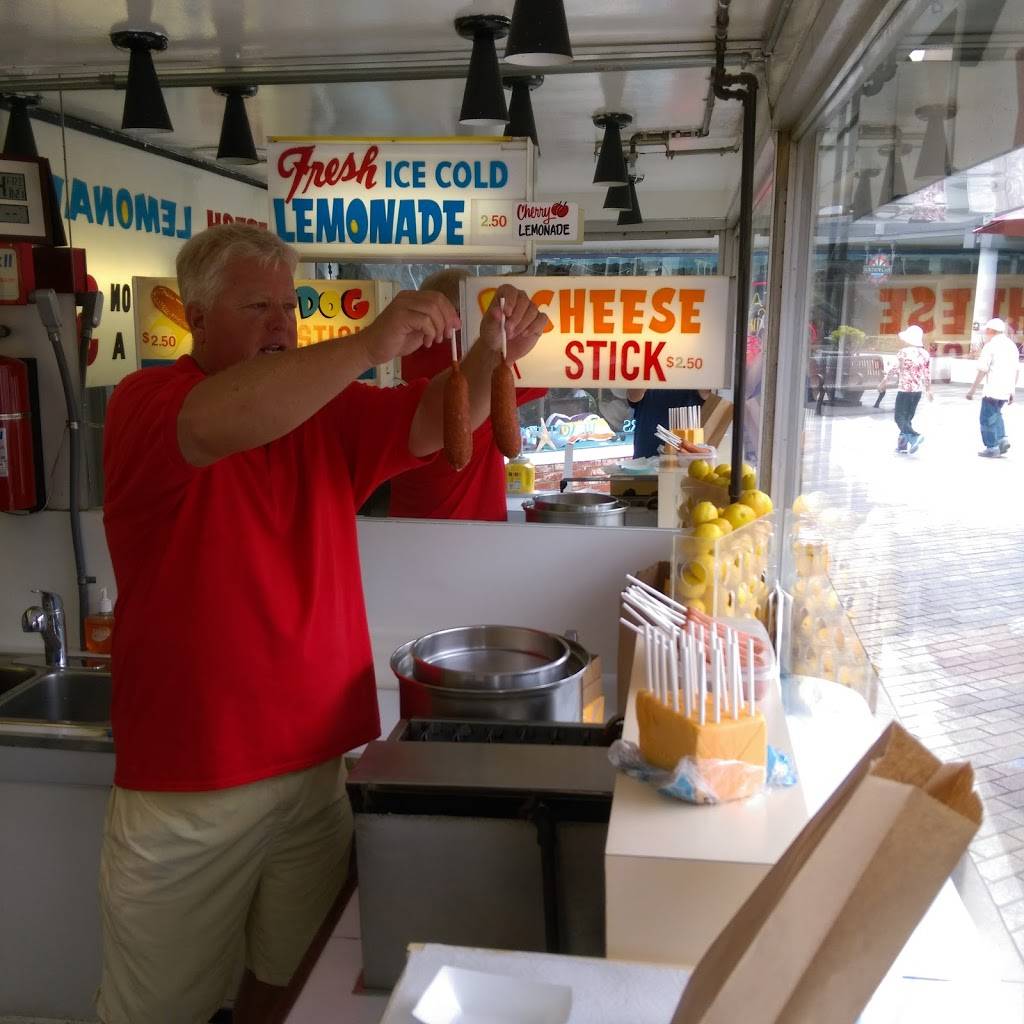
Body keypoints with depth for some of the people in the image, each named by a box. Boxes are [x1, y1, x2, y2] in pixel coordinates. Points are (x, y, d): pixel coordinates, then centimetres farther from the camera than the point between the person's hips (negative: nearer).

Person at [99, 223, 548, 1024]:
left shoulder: (327, 412, 7)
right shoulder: (146, 403, -9)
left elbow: (434, 423, -5)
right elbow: (216, 424, -31)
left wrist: (493, 352, -24)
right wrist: (373, 343, -36)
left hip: (318, 765, 5)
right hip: (186, 785, -4)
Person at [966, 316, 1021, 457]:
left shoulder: (990, 346, -10)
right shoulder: (1012, 345, 12)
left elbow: (983, 370, -14)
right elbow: (1017, 370, 14)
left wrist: (973, 389, -8)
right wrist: (1012, 390, 19)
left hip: (993, 390, -7)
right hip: (1006, 390, 7)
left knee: (987, 418, 4)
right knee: (996, 414, 25)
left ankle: (992, 447, 7)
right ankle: (1002, 439, 10)